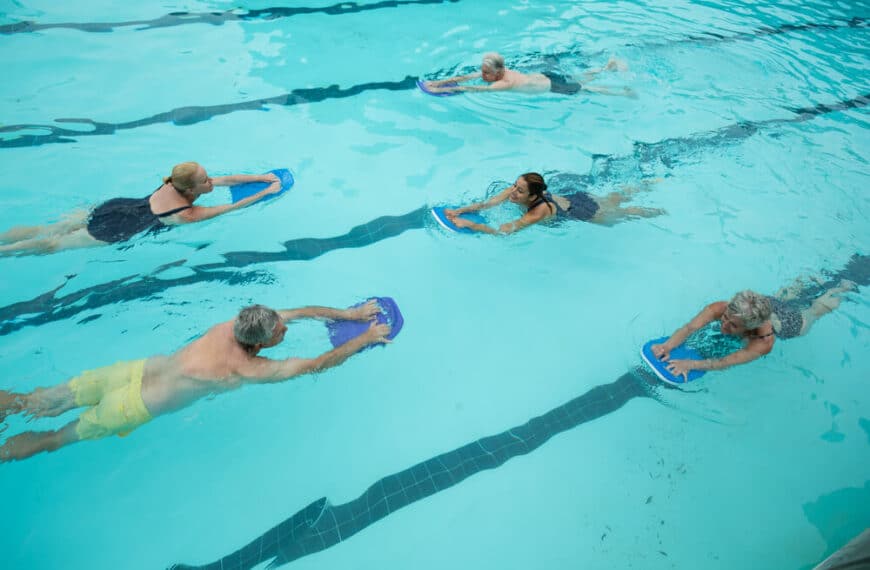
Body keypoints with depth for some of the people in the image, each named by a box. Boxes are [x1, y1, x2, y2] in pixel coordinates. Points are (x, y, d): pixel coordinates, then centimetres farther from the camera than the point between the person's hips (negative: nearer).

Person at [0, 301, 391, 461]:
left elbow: (303, 311, -4)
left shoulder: (236, 324, -10)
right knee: (57, 437, 18)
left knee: (52, 400, 20)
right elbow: (316, 365, -24)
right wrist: (366, 338, -18)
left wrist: (349, 314, -4)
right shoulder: (252, 370, -26)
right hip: (136, 407, -4)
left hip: (139, 368, 5)